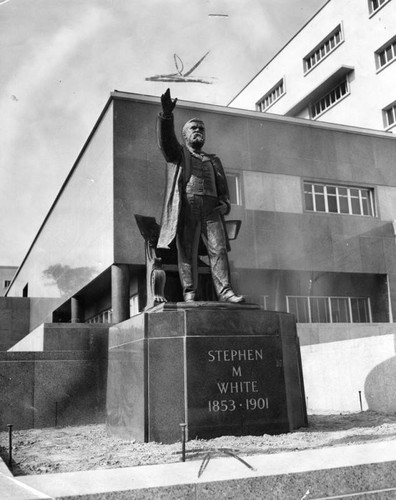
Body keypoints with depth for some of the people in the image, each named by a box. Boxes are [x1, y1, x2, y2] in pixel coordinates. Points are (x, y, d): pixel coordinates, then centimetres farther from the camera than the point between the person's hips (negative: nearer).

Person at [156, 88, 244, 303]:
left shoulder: (213, 161, 30)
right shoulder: (177, 154, 19)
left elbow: (223, 188, 26)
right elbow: (165, 139, -2)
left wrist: (226, 205, 4)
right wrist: (166, 115, -21)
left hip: (211, 209, 3)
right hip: (187, 207, -3)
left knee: (218, 249, -10)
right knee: (187, 252, -8)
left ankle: (225, 291, -16)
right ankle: (189, 293, -9)